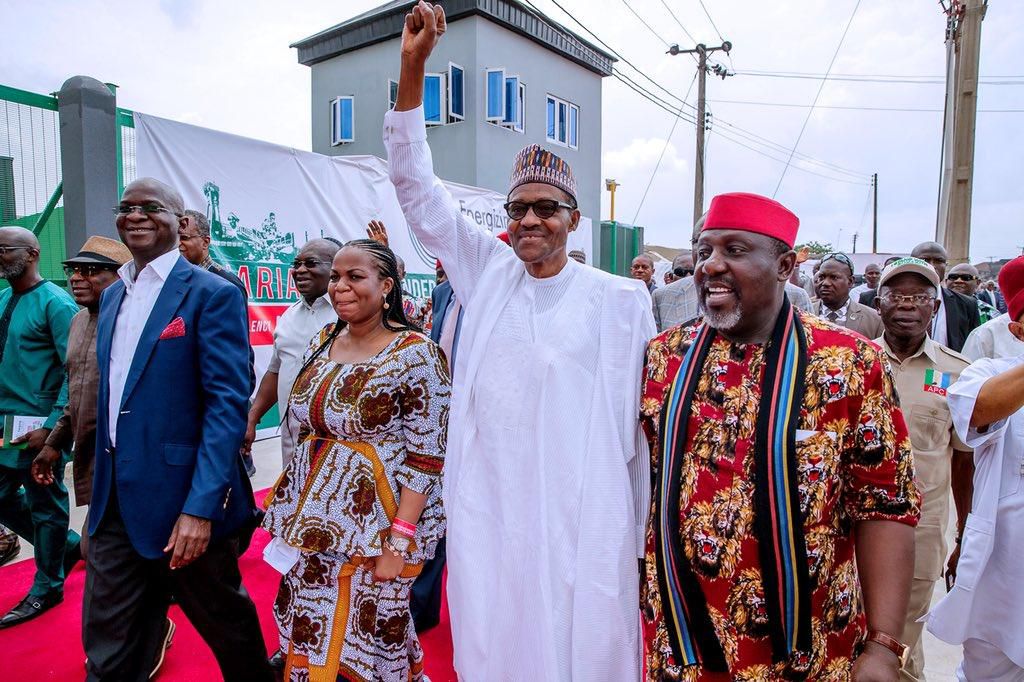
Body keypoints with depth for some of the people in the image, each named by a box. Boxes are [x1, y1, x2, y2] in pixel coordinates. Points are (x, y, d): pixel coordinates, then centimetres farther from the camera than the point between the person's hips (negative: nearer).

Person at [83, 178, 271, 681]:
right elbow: (111, 396, 17)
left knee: (227, 626, 15)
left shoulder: (211, 294, -11)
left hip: (183, 500, -6)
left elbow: (228, 404, -18)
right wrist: (102, 488, 15)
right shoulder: (112, 295, 12)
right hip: (115, 503, 7)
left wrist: (201, 506, -23)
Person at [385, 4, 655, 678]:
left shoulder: (622, 300, -3)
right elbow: (419, 189, 3)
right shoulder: (488, 272, 5)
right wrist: (412, 67, -6)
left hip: (582, 521, -2)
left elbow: (643, 422, -1)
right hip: (487, 515, 3)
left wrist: (644, 535, 0)